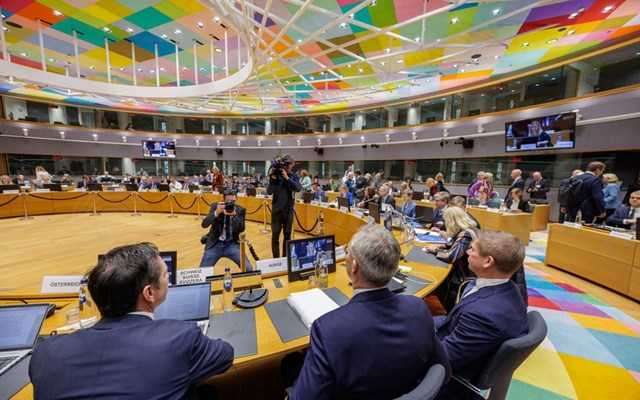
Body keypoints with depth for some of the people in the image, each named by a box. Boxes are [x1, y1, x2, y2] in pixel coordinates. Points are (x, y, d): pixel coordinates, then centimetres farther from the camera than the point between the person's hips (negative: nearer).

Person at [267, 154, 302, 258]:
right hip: (276, 209, -1)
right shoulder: (276, 175, -4)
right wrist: (272, 179, -23)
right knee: (275, 235, 2)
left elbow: (298, 188, -16)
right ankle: (276, 259, 14)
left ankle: (285, 257, 21)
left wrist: (287, 178, -24)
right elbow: (269, 192, -11)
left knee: (287, 234, 9)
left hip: (288, 209, 1)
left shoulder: (293, 176, 1)